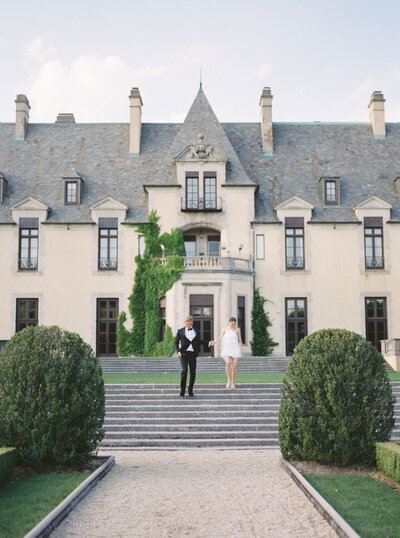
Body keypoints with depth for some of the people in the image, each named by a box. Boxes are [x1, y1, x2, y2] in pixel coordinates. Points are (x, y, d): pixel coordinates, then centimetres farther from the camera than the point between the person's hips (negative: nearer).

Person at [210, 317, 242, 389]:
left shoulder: (237, 329, 3)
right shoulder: (225, 328, 3)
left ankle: (233, 383, 10)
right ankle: (229, 381, -13)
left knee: (234, 366, -5)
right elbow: (220, 337, -4)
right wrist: (214, 342, -23)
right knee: (227, 363, -25)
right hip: (227, 349, 0)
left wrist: (241, 349, -4)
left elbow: (240, 340, 8)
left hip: (235, 349, 0)